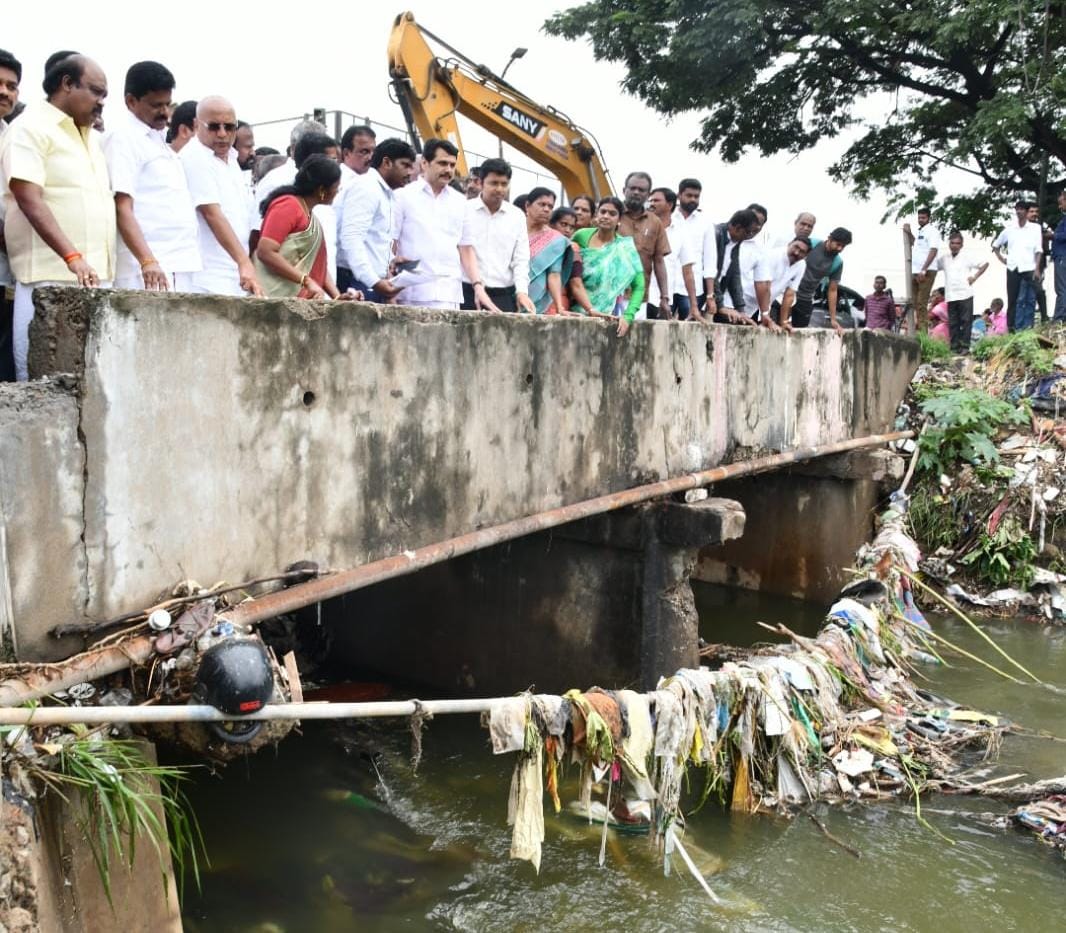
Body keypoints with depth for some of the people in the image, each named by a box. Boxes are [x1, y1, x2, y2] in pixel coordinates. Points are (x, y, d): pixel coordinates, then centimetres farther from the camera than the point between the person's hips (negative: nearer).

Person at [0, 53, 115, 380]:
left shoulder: (93, 137, 22)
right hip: (50, 279, -7)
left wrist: (105, 268, 14)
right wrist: (72, 257, -26)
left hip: (96, 279, 7)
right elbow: (30, 202, -15)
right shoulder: (31, 127, -3)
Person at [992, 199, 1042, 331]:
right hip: (1012, 269, 2)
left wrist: (1037, 269, -10)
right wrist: (1001, 259, 11)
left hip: (1029, 269, -2)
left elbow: (1038, 250, -2)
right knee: (1012, 299, 1)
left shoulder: (1035, 228, 3)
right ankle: (1011, 328, 3)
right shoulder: (1009, 229, 10)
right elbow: (995, 245, 23)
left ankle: (1028, 327, 0)